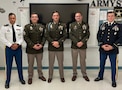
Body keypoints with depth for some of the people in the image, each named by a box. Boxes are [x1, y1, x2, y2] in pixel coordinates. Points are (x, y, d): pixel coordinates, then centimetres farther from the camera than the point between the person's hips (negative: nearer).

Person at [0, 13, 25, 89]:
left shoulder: (19, 27, 4)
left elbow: (22, 38, 4)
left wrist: (17, 44, -14)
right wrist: (10, 45, -14)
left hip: (18, 48, 2)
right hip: (9, 48, -2)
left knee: (19, 64, 12)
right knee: (9, 65, 5)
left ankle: (21, 79, 29)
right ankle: (7, 81, 19)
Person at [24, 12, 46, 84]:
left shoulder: (42, 26, 7)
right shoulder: (27, 27, -2)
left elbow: (44, 36, 5)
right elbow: (26, 37, -9)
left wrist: (41, 44, -11)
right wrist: (33, 45, -16)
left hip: (40, 49, 3)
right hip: (30, 49, -2)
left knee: (39, 63, 15)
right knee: (30, 64, 7)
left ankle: (40, 75, 31)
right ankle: (30, 77, 21)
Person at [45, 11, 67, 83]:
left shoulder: (63, 25, 3)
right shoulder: (48, 25, 5)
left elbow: (65, 35, -5)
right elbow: (47, 36, -3)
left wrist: (58, 42, -17)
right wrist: (53, 42, -15)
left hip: (60, 47, 0)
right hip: (51, 47, 1)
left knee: (61, 63, 7)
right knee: (51, 63, 9)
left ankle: (62, 76, 22)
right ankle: (50, 77, 22)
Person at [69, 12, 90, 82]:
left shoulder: (86, 25, 3)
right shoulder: (72, 25, 2)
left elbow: (88, 35, -1)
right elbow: (71, 35, -5)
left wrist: (82, 42, -15)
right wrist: (77, 42, -15)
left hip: (83, 46, 0)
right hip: (74, 46, 0)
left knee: (83, 61, 8)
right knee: (74, 61, 8)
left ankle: (84, 74, 22)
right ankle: (74, 74, 22)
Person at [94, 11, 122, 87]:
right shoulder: (102, 26, 6)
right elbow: (98, 36, 5)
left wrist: (112, 46, -15)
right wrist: (102, 45, -10)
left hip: (113, 49, -2)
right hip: (103, 49, 3)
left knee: (113, 65, 5)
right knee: (102, 64, 16)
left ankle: (113, 80, 21)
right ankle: (100, 76, 36)